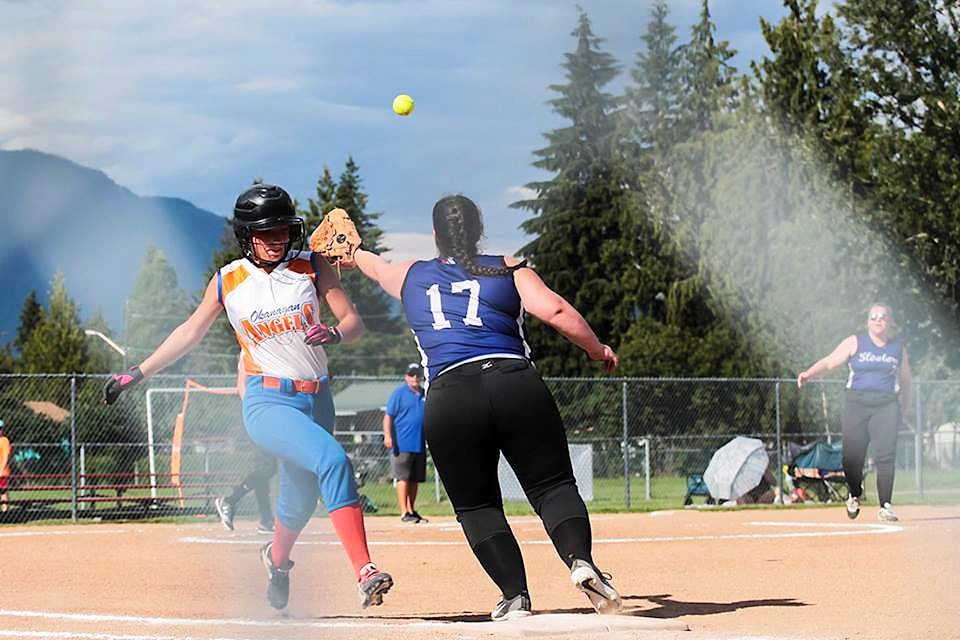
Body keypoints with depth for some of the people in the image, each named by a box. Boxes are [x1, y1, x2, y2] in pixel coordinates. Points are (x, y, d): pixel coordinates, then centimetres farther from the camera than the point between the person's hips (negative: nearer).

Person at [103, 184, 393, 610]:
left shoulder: (312, 267, 4)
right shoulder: (228, 281, 2)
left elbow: (354, 323, 2)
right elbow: (191, 333, 12)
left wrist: (334, 334, -22)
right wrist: (137, 374, 13)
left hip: (317, 399, 4)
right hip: (267, 402, -4)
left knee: (300, 500, 11)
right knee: (332, 459, -29)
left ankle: (277, 559, 48)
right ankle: (365, 573, -36)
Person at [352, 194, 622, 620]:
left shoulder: (411, 277, 21)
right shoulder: (508, 270, 15)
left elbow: (375, 266, 44)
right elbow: (554, 310, 0)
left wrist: (351, 253, 67)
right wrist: (599, 350, 13)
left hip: (448, 401, 0)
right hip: (518, 386, 0)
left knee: (476, 505, 10)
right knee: (553, 486, 3)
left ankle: (516, 596, -6)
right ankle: (580, 559, -25)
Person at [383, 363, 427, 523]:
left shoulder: (424, 394, 15)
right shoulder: (399, 393, -2)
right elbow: (388, 416, -7)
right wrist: (387, 436, -19)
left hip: (420, 444, 6)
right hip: (403, 444, -6)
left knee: (415, 479, 10)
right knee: (403, 478, -7)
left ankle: (411, 510, 19)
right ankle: (404, 512, -8)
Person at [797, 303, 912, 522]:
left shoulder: (898, 349, 13)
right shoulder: (855, 343, 7)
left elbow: (905, 381, 22)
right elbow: (829, 361, -2)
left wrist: (903, 409, 18)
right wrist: (809, 374, -19)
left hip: (886, 405, 1)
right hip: (856, 403, -1)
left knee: (885, 456, -12)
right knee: (852, 456, -5)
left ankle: (885, 506, -8)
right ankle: (855, 495, 24)